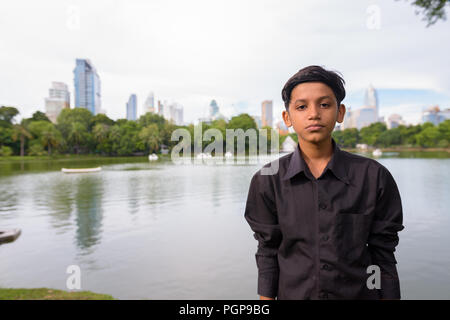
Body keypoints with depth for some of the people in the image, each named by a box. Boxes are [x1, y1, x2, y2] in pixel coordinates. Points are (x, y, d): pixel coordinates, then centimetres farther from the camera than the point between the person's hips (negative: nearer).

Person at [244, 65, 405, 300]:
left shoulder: (374, 177, -11)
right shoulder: (268, 180, -11)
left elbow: (383, 255, -4)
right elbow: (268, 252, -5)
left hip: (360, 292, 0)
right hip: (293, 293, 1)